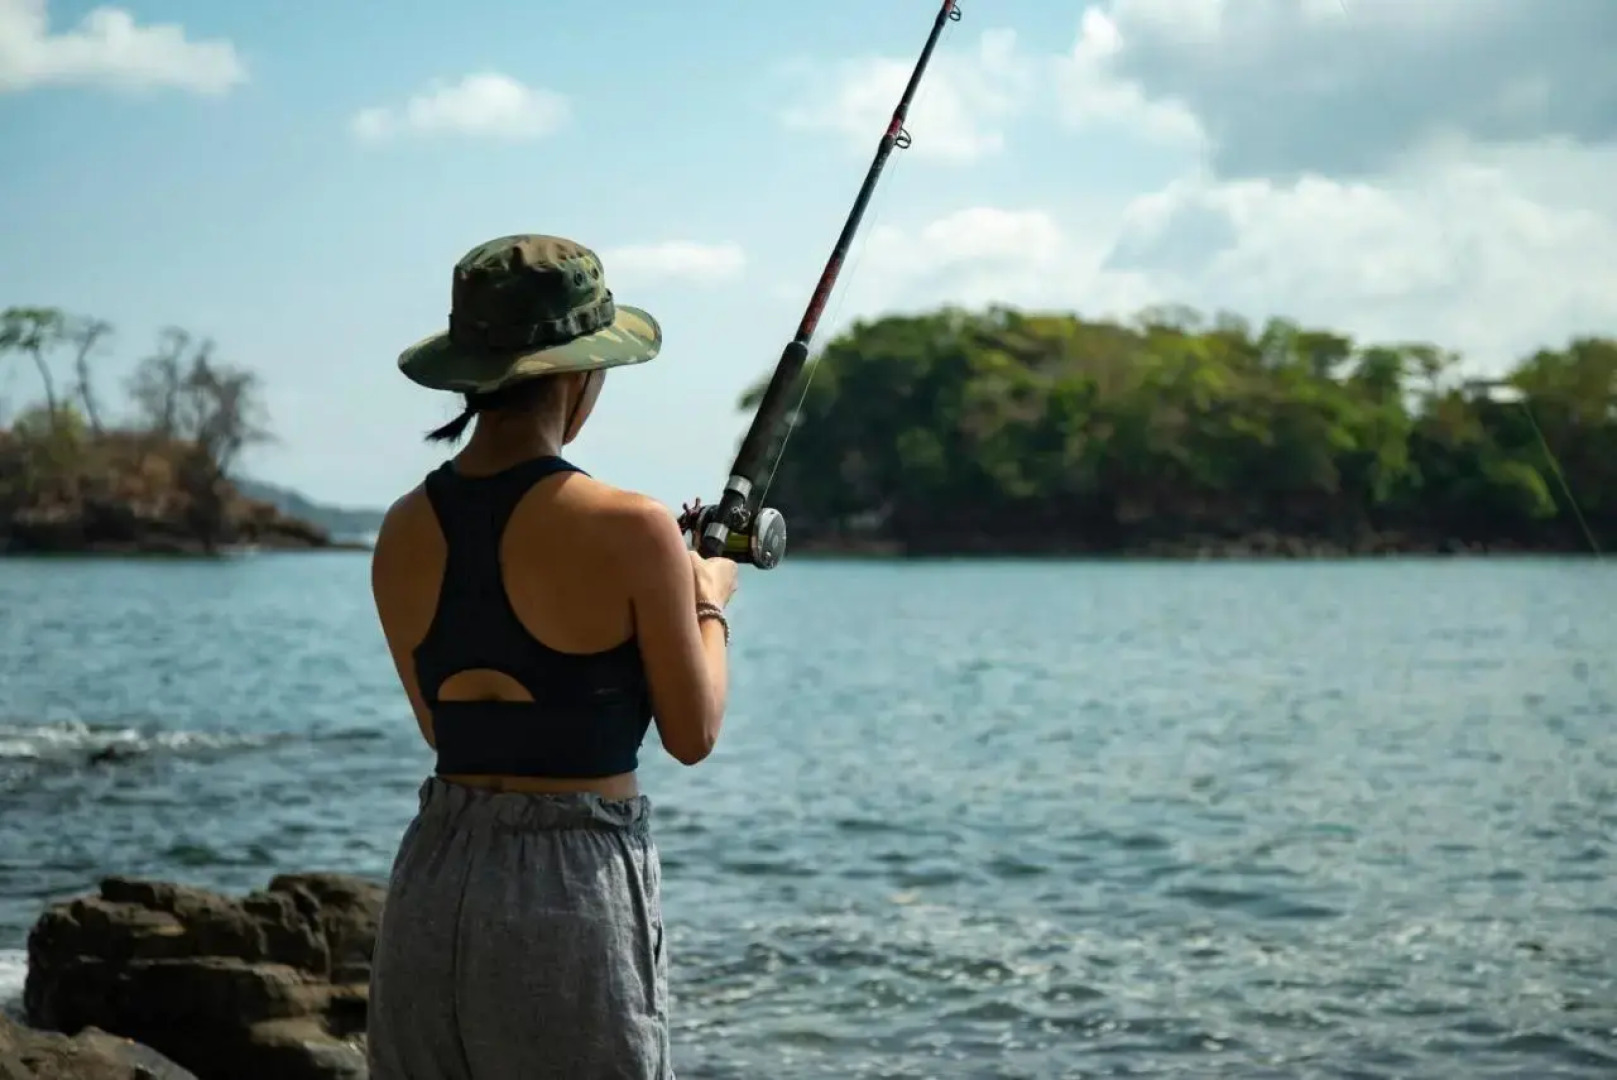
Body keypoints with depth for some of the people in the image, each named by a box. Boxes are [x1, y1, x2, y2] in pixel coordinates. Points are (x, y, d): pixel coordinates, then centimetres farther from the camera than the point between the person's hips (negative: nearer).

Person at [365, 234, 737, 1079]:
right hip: (578, 889, -5)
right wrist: (708, 602, 13)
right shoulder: (627, 532, -13)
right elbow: (693, 736, -4)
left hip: (434, 883, 6)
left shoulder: (405, 533, 3)